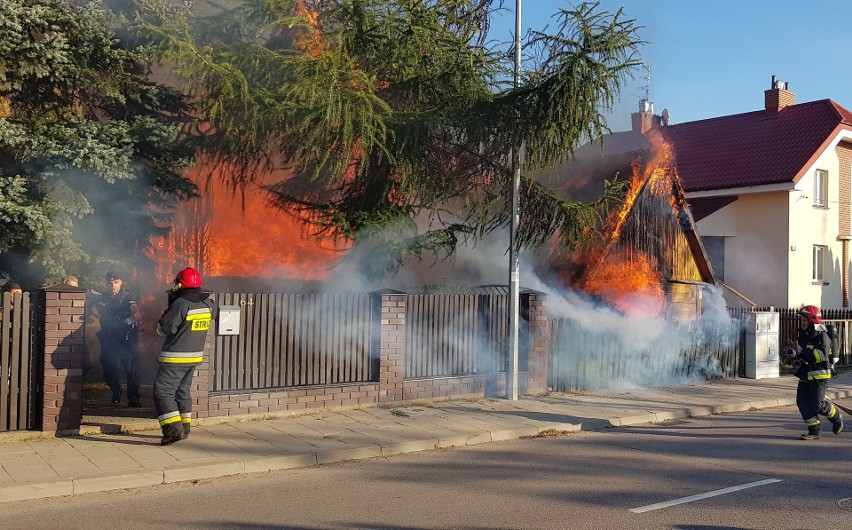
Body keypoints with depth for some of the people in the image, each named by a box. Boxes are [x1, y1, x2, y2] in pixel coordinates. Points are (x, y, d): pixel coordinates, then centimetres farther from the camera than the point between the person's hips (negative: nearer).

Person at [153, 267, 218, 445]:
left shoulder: (181, 303, -19)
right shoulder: (208, 303, 2)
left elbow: (165, 328, -18)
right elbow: (216, 312, 26)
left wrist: (167, 312, 3)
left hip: (175, 358, -8)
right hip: (195, 356, 8)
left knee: (163, 391, -3)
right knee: (183, 391, 20)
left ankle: (173, 429, -12)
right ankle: (184, 427, 25)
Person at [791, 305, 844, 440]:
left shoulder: (822, 336, -13)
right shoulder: (802, 336, 13)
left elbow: (822, 355, -28)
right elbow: (800, 353, 27)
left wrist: (803, 352, -36)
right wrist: (795, 359, 5)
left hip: (819, 376, -8)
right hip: (805, 376, 8)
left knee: (817, 405, -8)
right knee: (802, 402, -2)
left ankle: (836, 417, 22)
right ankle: (814, 431, 6)